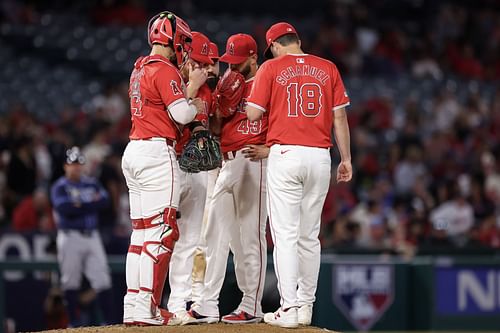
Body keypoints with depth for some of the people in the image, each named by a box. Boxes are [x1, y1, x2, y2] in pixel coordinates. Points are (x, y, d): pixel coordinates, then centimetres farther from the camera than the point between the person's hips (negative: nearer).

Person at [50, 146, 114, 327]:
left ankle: (109, 320, -1)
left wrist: (80, 206, -11)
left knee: (102, 278, -1)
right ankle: (74, 320, 7)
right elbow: (65, 208, -18)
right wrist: (92, 203, -10)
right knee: (71, 281, -1)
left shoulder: (91, 183, 14)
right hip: (70, 237, -4)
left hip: (92, 236, 4)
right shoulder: (59, 187, -1)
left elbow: (105, 201, -1)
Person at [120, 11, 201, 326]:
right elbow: (181, 114, -16)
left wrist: (191, 85, 19)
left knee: (141, 230, 11)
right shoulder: (165, 71, -11)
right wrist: (198, 103, 4)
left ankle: (133, 307, 11)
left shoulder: (139, 69, 18)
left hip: (133, 152, 10)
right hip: (157, 152, -10)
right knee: (162, 230, -10)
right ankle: (147, 308, -15)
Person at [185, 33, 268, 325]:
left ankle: (252, 306, -3)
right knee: (217, 233, 5)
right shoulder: (226, 85, 18)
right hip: (227, 163, 8)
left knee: (250, 235, -6)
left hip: (254, 161, -8)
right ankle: (208, 305, 6)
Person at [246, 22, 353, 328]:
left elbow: (253, 114, -2)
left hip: (285, 152, -3)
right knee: (309, 236, 12)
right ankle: (306, 305, 16)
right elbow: (340, 116, 7)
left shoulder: (271, 68, 0)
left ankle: (289, 308, -10)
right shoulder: (328, 69, 9)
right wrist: (346, 158, 12)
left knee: (285, 234, -4)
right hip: (320, 156, 4)